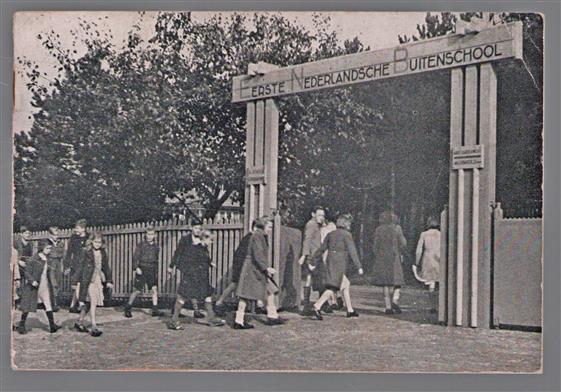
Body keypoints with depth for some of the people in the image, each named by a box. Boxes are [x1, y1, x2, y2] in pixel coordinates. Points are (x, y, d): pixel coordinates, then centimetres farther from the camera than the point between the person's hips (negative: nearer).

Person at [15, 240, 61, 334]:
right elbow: (27, 272, -12)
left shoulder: (46, 259, 8)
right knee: (28, 306, 5)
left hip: (45, 286, 6)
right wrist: (32, 281, -24)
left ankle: (52, 325, -1)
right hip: (33, 286, -6)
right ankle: (21, 326, 18)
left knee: (48, 304, -1)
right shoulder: (33, 260, -13)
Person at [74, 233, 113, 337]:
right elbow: (81, 266, -6)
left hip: (98, 280, 6)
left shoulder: (103, 253, 9)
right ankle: (94, 327, -13)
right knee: (93, 302, -12)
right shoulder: (87, 252, -8)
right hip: (88, 280, -6)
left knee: (89, 303, 13)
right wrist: (78, 280, -9)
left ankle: (79, 322, 28)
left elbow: (106, 267, 16)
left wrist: (109, 280, 15)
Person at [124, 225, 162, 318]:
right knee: (137, 290, 0)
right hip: (141, 270, -4)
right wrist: (136, 267, -20)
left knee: (154, 289, -6)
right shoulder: (141, 245, -5)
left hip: (151, 271, 4)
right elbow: (135, 257, -8)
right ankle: (127, 308, 17)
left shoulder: (156, 247, 8)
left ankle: (155, 310, -3)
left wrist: (156, 272, 19)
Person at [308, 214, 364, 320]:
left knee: (346, 284, 19)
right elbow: (352, 252, -10)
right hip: (339, 264, -8)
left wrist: (314, 262, 20)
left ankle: (350, 310, 21)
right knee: (333, 288, -13)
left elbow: (321, 249, 15)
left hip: (329, 263, 8)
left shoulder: (331, 234, 16)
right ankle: (317, 307, -28)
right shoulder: (346, 234, -3)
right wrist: (359, 267, -10)